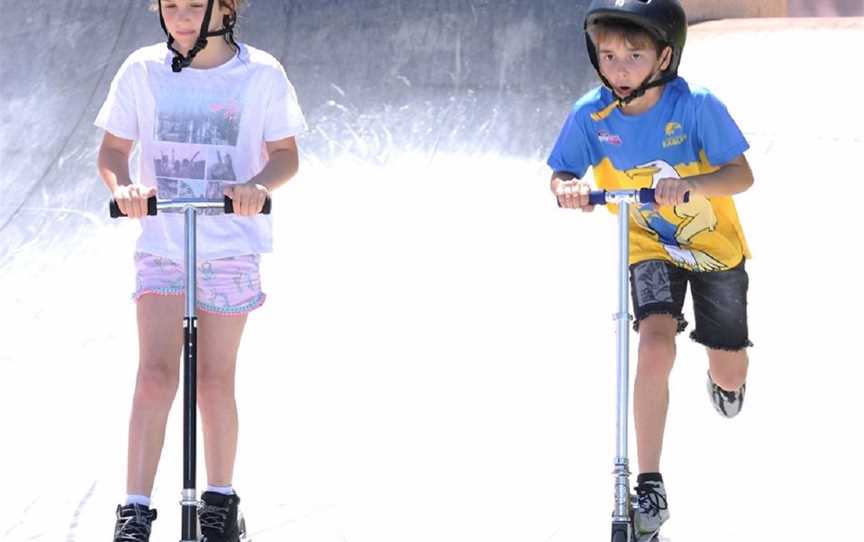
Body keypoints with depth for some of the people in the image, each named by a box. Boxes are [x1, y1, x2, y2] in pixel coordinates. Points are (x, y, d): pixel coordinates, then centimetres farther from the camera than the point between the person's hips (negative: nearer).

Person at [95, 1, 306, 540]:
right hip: (161, 246, 1)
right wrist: (123, 185, -17)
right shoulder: (143, 70, -1)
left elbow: (286, 155, 2)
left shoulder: (261, 74, -3)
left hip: (232, 247, 0)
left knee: (215, 380, 4)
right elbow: (113, 150, 5)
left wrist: (258, 184, -19)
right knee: (155, 374, -11)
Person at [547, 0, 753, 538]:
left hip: (715, 246, 0)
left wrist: (690, 184, -44)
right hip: (650, 249, 0)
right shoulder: (592, 115, -18)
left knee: (730, 374, 9)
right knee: (656, 346, -25)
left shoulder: (695, 106, -25)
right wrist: (568, 189, -31)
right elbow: (560, 177, -6)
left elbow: (742, 175, -25)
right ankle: (650, 487, -21)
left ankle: (722, 381, 52)